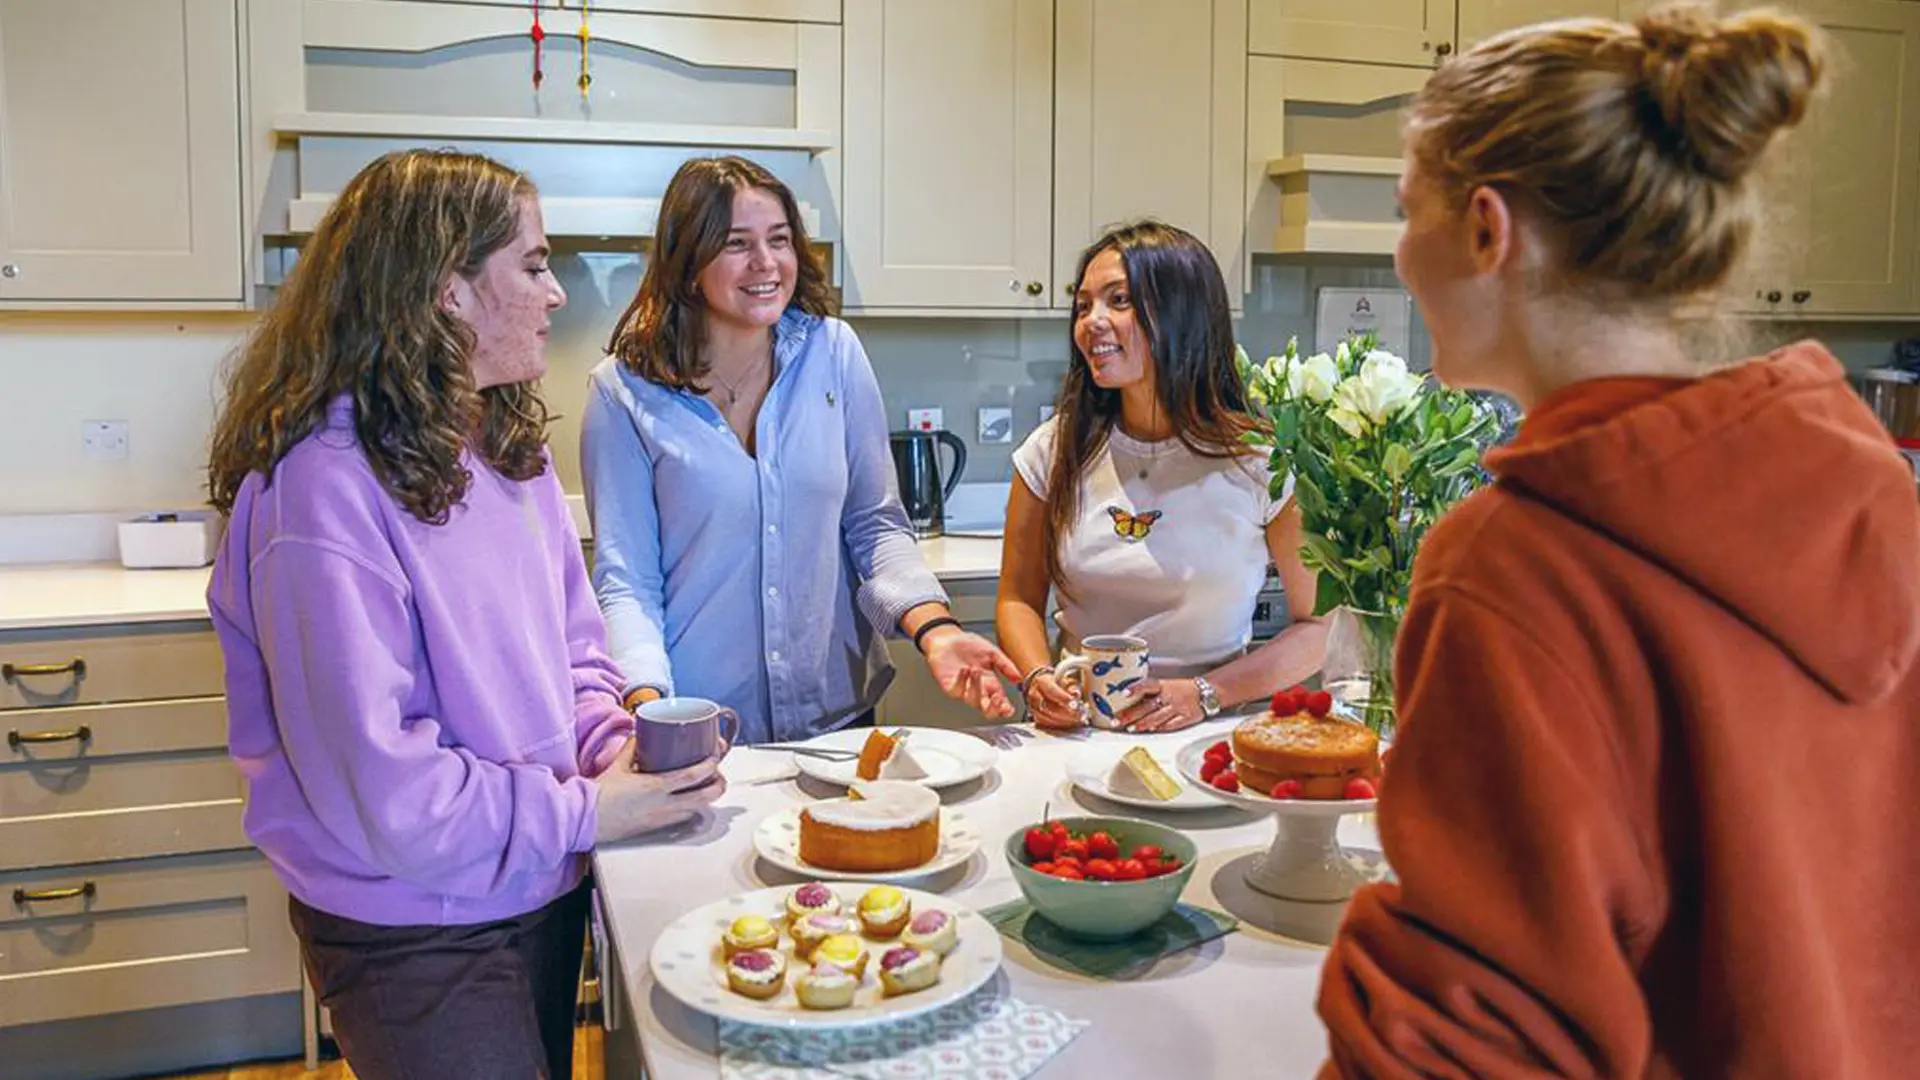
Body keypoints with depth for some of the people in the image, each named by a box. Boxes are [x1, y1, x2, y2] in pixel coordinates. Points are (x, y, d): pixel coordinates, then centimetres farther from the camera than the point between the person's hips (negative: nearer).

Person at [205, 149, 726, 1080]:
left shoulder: (508, 444, 3)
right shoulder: (327, 484, -24)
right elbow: (374, 785, -26)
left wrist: (614, 741, -7)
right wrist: (584, 809, -18)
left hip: (547, 888, 8)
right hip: (413, 932, -8)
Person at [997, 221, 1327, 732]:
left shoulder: (1259, 461, -4)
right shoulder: (1054, 450, 4)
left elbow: (1321, 625, 1)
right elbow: (1019, 599, 11)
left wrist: (1205, 694, -11)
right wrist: (1037, 679, -10)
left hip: (1203, 739, -2)